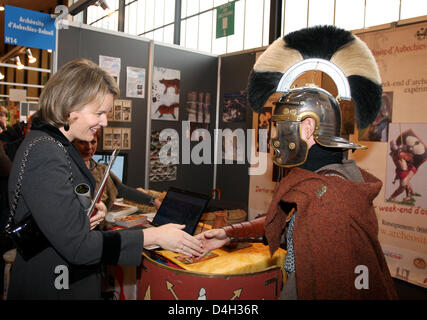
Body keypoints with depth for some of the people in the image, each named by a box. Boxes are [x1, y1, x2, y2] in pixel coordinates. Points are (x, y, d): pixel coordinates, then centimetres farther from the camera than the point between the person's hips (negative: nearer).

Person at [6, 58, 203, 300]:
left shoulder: (60, 145, 5)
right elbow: (77, 245, -27)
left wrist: (95, 210, -5)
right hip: (51, 288, -9)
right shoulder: (44, 156, -26)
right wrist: (153, 236, -23)